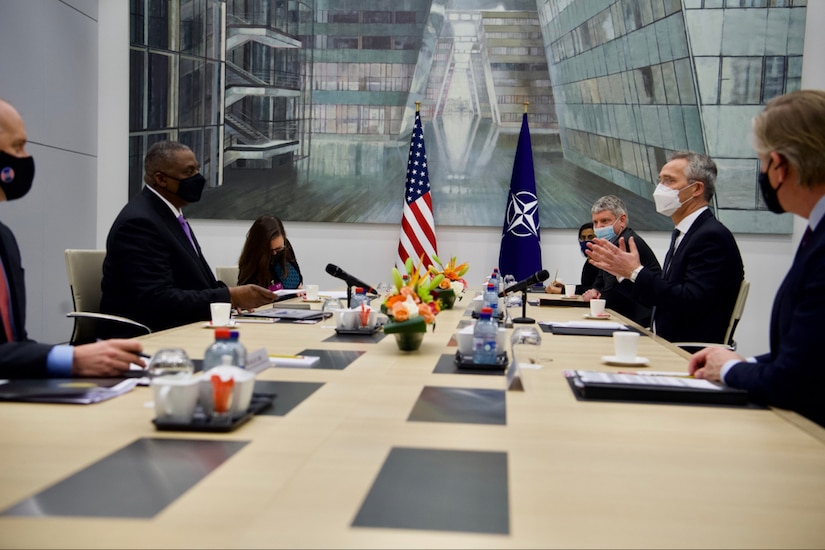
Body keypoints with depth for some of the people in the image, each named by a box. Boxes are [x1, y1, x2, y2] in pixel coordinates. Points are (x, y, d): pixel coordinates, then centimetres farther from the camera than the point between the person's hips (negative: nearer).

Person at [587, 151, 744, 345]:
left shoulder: (713, 236, -14)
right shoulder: (682, 234, 14)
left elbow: (690, 304, -23)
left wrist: (636, 272, -19)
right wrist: (623, 271, 4)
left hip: (693, 353, -8)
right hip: (668, 343, 8)